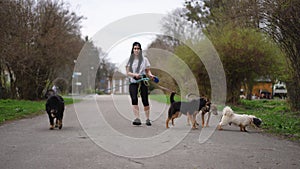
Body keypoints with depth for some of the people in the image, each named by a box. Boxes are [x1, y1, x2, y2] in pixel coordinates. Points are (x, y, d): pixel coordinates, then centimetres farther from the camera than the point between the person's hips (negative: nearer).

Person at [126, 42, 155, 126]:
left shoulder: (144, 59, 7)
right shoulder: (130, 60, 7)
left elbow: (148, 71, 10)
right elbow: (128, 72, 1)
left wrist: (151, 75, -12)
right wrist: (135, 75, -17)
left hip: (142, 82, 0)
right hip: (133, 82, 0)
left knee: (145, 100, -3)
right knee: (134, 99, -17)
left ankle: (147, 119, 10)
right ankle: (137, 119, -19)